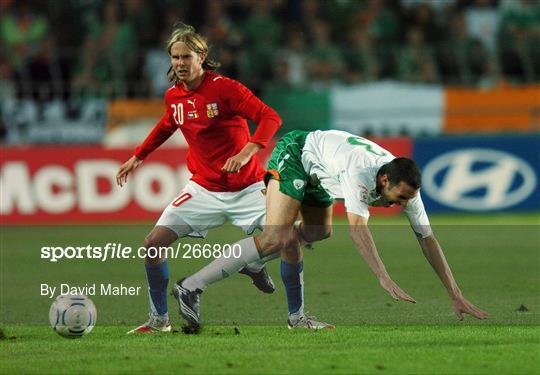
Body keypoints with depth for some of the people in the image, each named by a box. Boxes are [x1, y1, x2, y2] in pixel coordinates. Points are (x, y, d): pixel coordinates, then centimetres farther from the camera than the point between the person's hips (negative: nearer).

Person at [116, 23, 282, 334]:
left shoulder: (224, 88, -17)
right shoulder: (174, 96, 0)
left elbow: (270, 117, -24)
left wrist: (247, 151, -38)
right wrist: (138, 157, 28)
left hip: (246, 188, -4)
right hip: (204, 188, 4)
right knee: (154, 243, -7)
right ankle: (159, 320, 7)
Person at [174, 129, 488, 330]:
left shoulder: (406, 186, -15)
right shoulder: (361, 172, -36)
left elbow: (428, 240, -11)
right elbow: (358, 227, -47)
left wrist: (457, 296, -16)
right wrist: (385, 279, -56)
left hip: (317, 172, 8)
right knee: (278, 239, -21)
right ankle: (192, 287, -23)